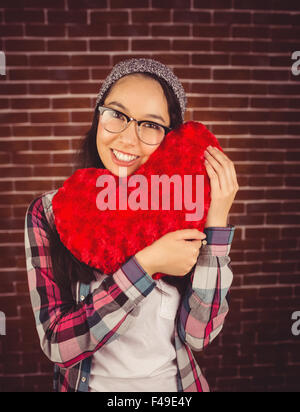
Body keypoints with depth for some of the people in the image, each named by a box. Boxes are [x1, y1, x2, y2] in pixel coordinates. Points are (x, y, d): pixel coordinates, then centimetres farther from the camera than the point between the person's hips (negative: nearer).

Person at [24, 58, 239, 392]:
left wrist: (217, 222, -24)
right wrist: (146, 264, -30)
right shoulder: (49, 212, -17)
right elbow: (57, 345, -21)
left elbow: (199, 333, -17)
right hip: (90, 383, 0)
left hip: (177, 382, 1)